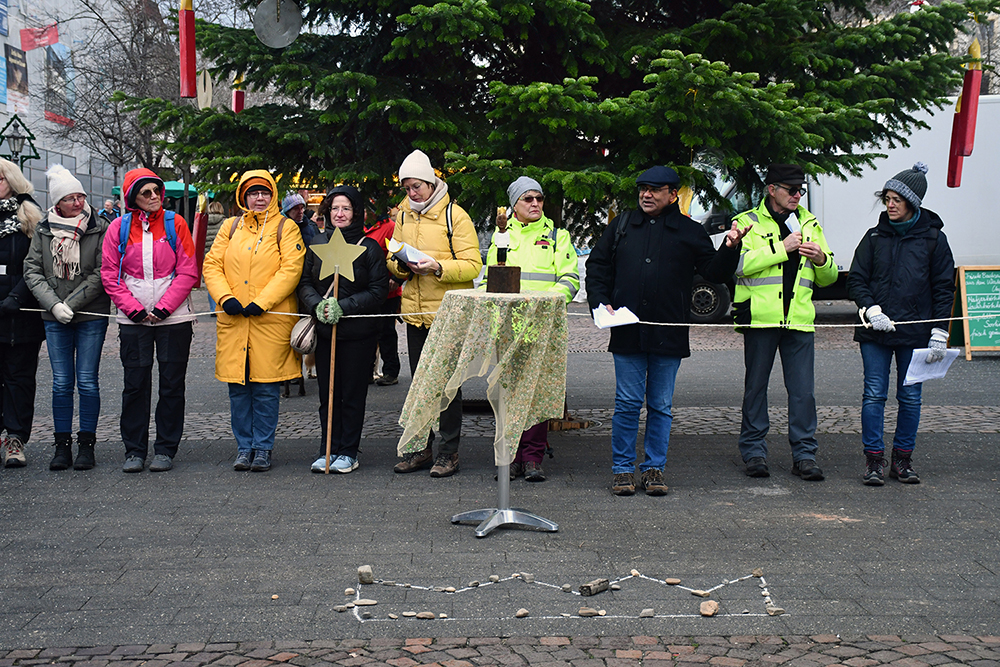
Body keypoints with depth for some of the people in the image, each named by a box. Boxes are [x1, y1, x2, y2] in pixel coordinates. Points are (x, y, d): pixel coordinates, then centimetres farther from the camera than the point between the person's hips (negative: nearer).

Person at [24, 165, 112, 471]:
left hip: (91, 316, -2)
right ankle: (62, 445, 12)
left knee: (87, 381, 0)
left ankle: (86, 445, 9)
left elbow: (101, 273, -7)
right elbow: (32, 271, 3)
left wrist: (71, 303, -12)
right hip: (55, 319, 2)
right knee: (61, 382, 5)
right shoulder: (43, 230, 6)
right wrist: (54, 304, -10)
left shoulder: (99, 228, -3)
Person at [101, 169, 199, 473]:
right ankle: (134, 450, 12)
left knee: (172, 384, 3)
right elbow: (110, 275, 2)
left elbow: (188, 272, -2)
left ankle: (166, 449, 12)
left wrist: (163, 308, -10)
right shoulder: (120, 227, 4)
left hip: (173, 317, -1)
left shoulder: (175, 223, 1)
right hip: (133, 319, 1)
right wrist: (135, 310, -8)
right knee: (135, 385, 3)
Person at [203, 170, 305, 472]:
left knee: (266, 388, 0)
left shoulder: (285, 228, 3)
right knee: (238, 387, 6)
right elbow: (212, 264, 10)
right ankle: (244, 447, 18)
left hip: (271, 320, -3)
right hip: (232, 320, 3)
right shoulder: (230, 227, 14)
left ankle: (263, 448, 11)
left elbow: (290, 269, -8)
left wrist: (261, 303, -16)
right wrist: (225, 297, -8)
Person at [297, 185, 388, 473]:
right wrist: (317, 305, -10)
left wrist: (344, 306, -16)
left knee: (352, 394, 2)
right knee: (327, 393, 7)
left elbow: (378, 290, -6)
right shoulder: (317, 243, 9)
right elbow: (305, 282, 10)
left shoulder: (369, 247, -2)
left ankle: (348, 452, 13)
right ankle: (327, 450, 18)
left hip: (358, 332, -3)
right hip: (324, 330, 3)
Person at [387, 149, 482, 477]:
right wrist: (402, 265, -9)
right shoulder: (404, 216, 10)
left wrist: (438, 267, -27)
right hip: (415, 312, 6)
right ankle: (421, 449, 21)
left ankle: (449, 452, 8)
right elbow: (392, 261, 13)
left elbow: (472, 265, -13)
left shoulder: (455, 215, -8)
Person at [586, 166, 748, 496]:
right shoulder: (621, 226, 11)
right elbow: (596, 267, 15)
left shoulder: (690, 232, 8)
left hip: (669, 335, 0)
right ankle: (622, 469, 13)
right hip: (627, 332, 0)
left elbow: (716, 272, 6)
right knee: (627, 403, 3)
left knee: (661, 406, 7)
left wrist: (730, 248, -12)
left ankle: (654, 468, 17)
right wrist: (600, 301, 1)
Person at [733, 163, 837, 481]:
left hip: (799, 320, 3)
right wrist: (781, 249, -14)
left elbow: (828, 277, 20)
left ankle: (804, 454, 9)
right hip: (760, 318, -3)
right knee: (756, 386, 5)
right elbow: (738, 263, -13)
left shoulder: (809, 224, 18)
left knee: (803, 390, 1)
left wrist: (821, 259, -3)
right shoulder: (748, 222, 5)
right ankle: (754, 451, 15)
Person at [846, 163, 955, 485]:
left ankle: (902, 460, 18)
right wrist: (871, 310, -9)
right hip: (875, 331, 1)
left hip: (915, 332, -1)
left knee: (910, 397, 6)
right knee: (874, 395, 0)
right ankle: (874, 460, 8)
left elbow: (944, 288, 4)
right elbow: (856, 280, 8)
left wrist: (939, 334, -2)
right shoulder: (875, 236, 6)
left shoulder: (933, 238, 3)